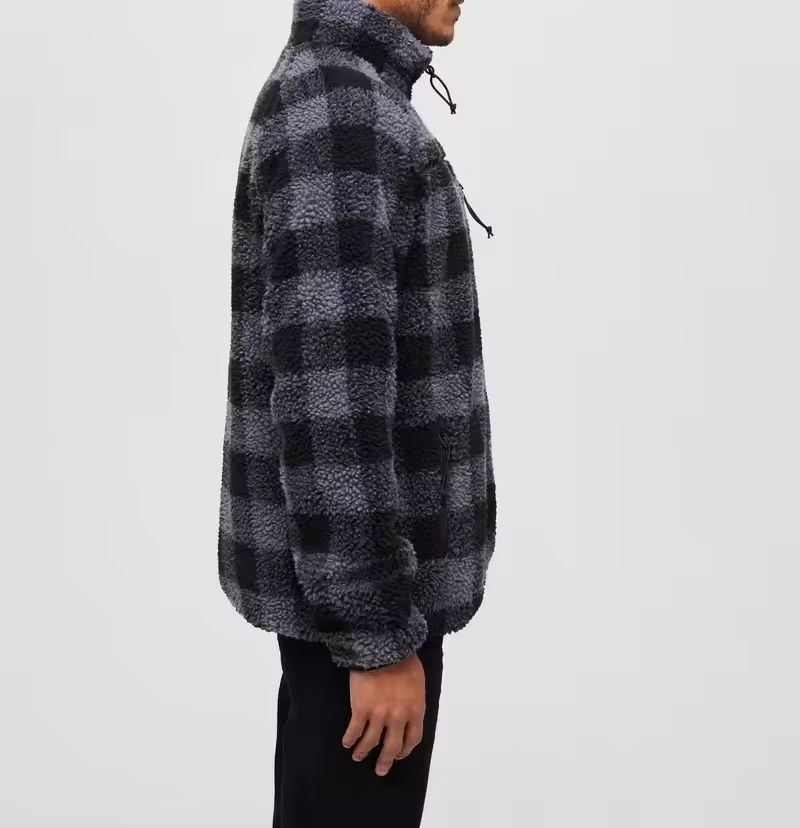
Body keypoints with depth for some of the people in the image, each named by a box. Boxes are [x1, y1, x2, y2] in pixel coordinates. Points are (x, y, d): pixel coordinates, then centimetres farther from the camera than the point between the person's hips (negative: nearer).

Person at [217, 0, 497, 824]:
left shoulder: (338, 110, 13)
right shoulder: (332, 110, -21)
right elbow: (327, 394, -27)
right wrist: (382, 636, -23)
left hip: (339, 561, 10)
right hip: (353, 580, -10)